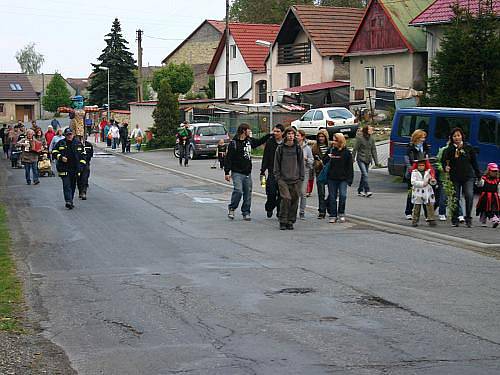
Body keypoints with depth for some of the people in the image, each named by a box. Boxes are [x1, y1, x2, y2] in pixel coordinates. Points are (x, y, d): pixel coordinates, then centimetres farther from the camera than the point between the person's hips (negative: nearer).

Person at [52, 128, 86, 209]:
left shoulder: (77, 143, 7)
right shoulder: (61, 143, 1)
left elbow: (82, 154, 14)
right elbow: (54, 152, 4)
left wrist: (82, 164, 5)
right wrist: (60, 157, -13)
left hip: (75, 168, 3)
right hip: (64, 168, -3)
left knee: (73, 186, 11)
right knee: (66, 185, -13)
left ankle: (70, 201, 22)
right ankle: (68, 201, -21)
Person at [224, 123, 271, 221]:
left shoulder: (250, 141, 10)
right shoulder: (234, 143, -8)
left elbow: (259, 141, 31)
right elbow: (228, 158, -9)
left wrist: (270, 135, 27)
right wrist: (227, 172, -13)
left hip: (247, 173, 6)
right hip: (237, 172, -6)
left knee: (248, 193, 4)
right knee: (238, 191, -17)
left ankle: (246, 213, 12)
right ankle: (231, 209, 3)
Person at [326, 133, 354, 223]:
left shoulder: (347, 152, -1)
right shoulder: (331, 150, 4)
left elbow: (350, 167, 1)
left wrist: (349, 179, -4)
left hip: (343, 178, -2)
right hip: (332, 178, 2)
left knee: (343, 195, -12)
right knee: (332, 197, 5)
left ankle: (341, 213, 7)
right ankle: (333, 216, 13)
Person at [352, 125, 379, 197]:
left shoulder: (372, 139, 5)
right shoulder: (359, 138, -9)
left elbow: (373, 150, 9)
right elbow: (355, 149, -5)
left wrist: (376, 161, 6)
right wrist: (353, 158, -5)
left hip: (368, 160, 5)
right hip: (361, 159, -5)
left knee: (364, 175, 11)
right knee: (365, 175, -16)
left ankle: (360, 191, 21)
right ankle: (367, 191, -19)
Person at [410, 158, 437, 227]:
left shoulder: (428, 171, 9)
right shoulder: (414, 172, 1)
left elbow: (433, 182, 11)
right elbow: (413, 182, -11)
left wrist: (433, 181, -13)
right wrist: (422, 183, -17)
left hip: (428, 192, 2)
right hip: (418, 193, -2)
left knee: (430, 206, -3)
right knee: (417, 207, 3)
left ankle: (431, 220, 0)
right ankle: (414, 221, 11)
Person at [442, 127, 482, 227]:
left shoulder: (469, 148, 6)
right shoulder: (449, 150, 1)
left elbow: (474, 163, 11)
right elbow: (444, 162, 2)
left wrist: (479, 176, 11)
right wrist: (446, 168, -21)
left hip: (468, 177, 0)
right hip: (455, 178, 0)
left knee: (469, 196, -15)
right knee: (455, 199, 3)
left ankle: (468, 219, -3)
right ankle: (454, 220, 17)